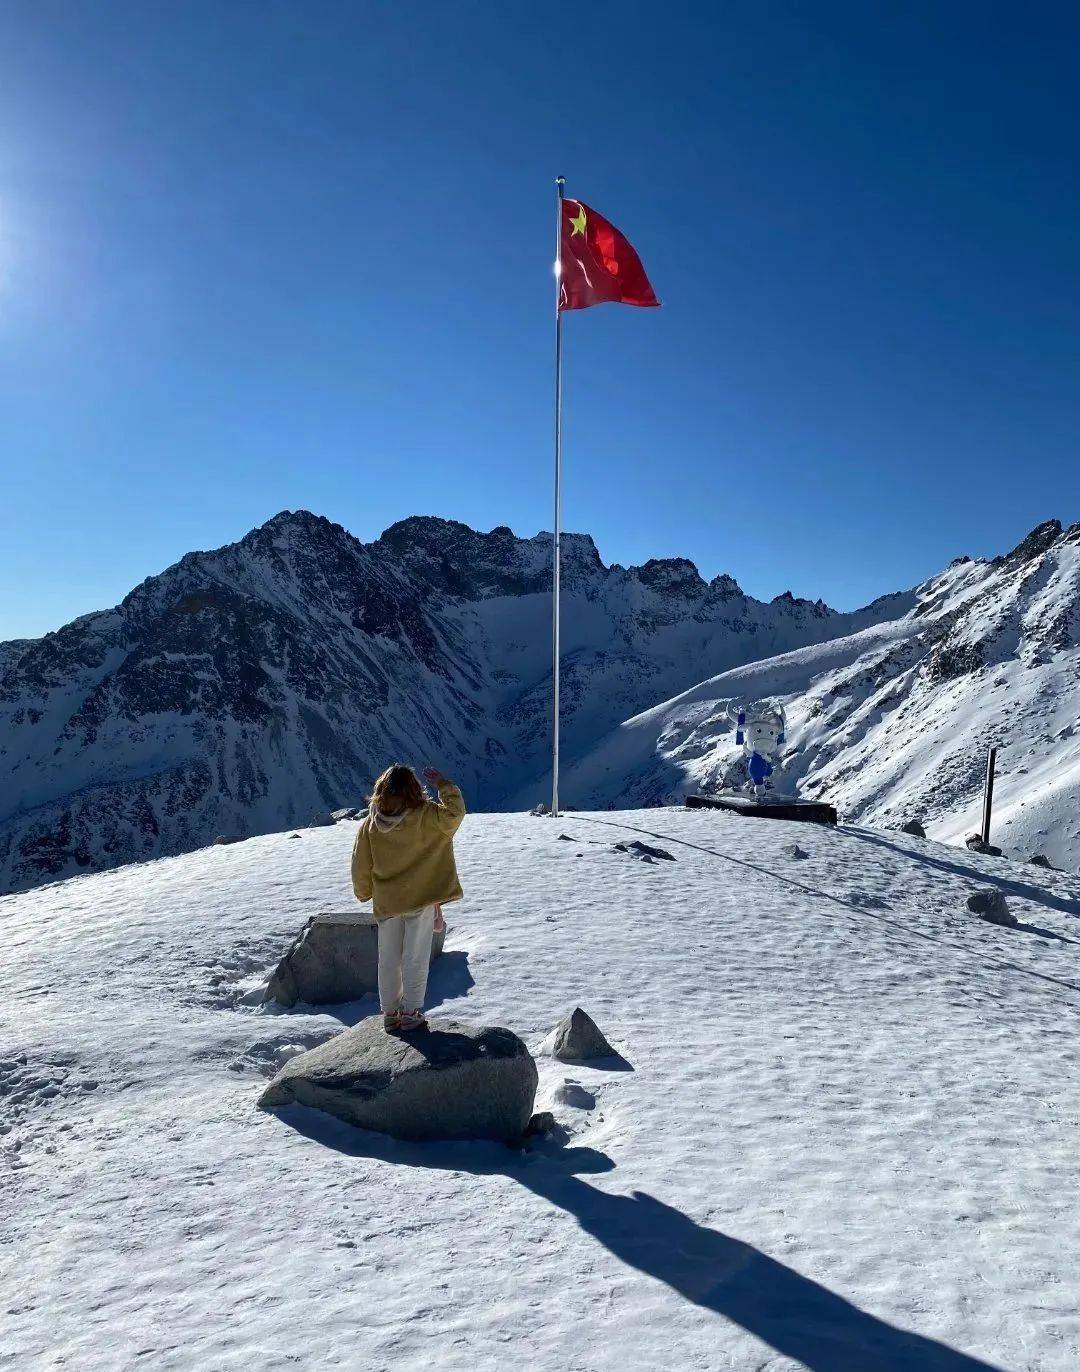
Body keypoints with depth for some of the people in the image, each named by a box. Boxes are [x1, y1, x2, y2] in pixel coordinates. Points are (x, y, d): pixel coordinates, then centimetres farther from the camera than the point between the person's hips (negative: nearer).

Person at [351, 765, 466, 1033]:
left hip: (385, 903, 3)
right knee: (415, 960, 7)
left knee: (388, 961, 14)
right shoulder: (424, 817, -16)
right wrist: (443, 785, -11)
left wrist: (364, 892, 16)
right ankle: (411, 1014, 12)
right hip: (421, 900, -3)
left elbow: (360, 864, 0)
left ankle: (390, 1014, 21)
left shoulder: (370, 824, -6)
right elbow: (454, 814, -19)